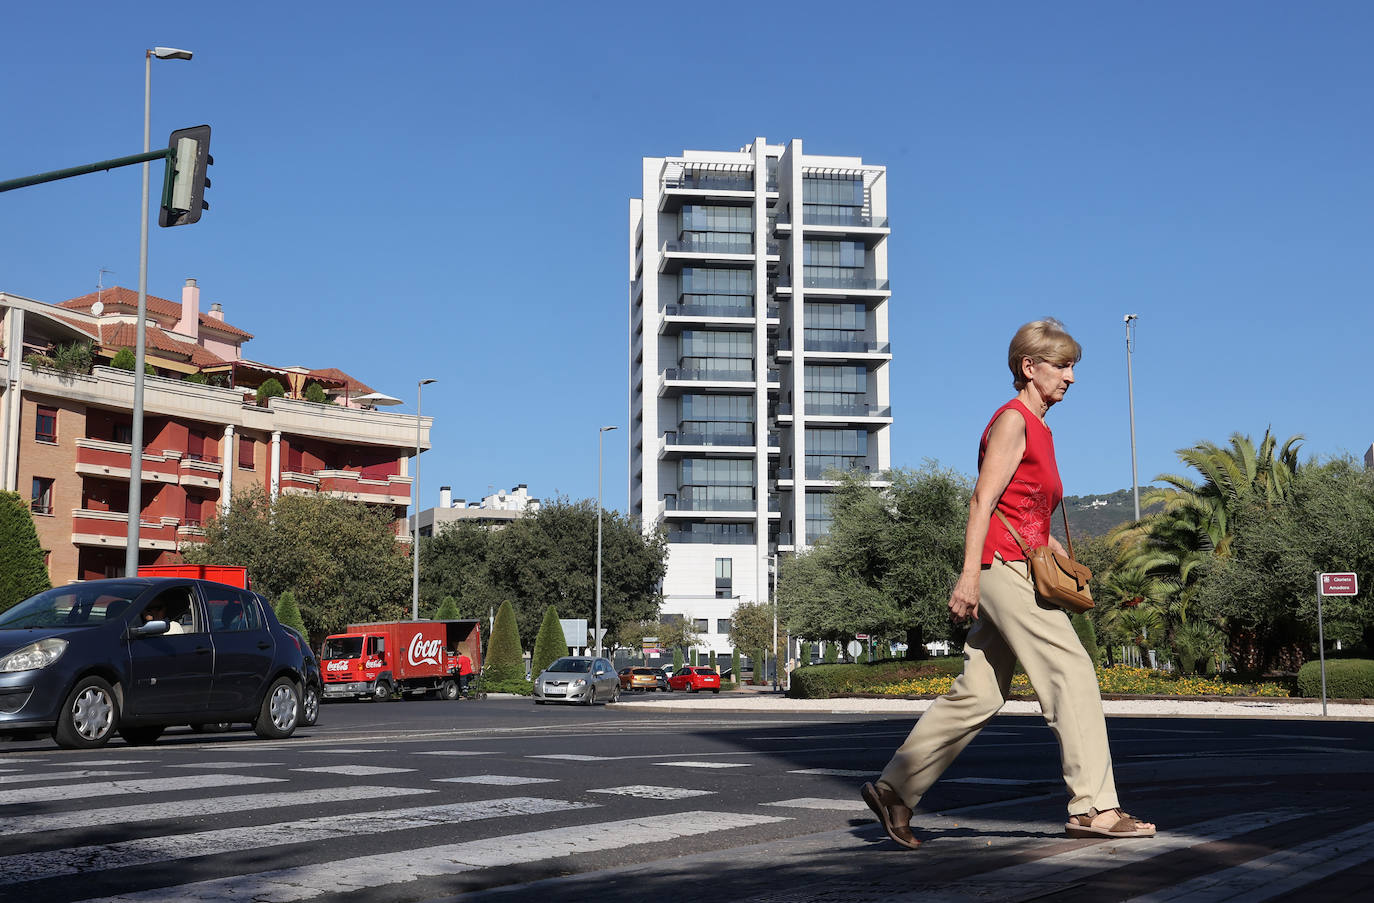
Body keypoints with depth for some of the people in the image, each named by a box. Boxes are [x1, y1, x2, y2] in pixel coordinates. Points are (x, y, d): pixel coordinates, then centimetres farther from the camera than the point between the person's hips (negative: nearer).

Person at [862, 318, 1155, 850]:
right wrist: (970, 573, -23)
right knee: (1073, 673, -10)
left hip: (1016, 571, 10)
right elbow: (984, 498, -15)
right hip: (1003, 566, -10)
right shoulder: (1012, 420, -6)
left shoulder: (1038, 429, 23)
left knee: (979, 695, 7)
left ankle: (894, 789, 10)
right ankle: (1092, 807, -7)